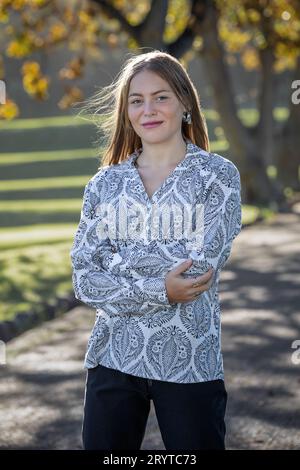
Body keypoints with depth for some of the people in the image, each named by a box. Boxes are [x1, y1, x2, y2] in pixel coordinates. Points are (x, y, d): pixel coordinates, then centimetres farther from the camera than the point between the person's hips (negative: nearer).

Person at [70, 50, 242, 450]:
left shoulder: (218, 175, -1)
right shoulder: (105, 183, 7)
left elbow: (202, 265, -14)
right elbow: (84, 281, -1)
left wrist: (117, 259, -7)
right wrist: (158, 291, -15)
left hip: (188, 363, -3)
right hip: (113, 358, 3)